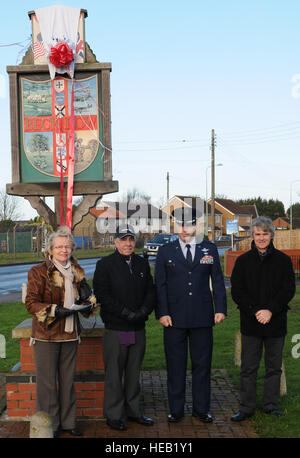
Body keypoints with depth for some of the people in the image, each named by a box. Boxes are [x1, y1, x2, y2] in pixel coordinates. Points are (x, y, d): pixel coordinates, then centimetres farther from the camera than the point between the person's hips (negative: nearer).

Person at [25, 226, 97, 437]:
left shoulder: (76, 272, 11)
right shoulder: (39, 272, -6)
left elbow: (85, 298, 21)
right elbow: (31, 303, -10)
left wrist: (88, 303, -2)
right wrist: (55, 311, -22)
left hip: (70, 333, 5)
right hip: (46, 335, -5)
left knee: (68, 380, 12)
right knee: (47, 382, 1)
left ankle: (68, 422, 24)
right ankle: (48, 425, 13)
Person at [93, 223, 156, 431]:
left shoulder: (142, 264, 11)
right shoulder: (105, 264, -4)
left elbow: (151, 291, 11)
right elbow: (102, 295, -11)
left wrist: (144, 310, -7)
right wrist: (125, 313, -16)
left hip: (138, 329, 5)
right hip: (115, 329, -4)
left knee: (134, 373, 14)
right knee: (114, 374, 2)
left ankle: (133, 411, 26)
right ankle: (114, 415, 14)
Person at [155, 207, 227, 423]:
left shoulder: (210, 249, 7)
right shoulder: (165, 252, 5)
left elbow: (218, 281, 7)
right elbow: (160, 285, 3)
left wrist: (220, 308, -2)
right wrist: (162, 313, -6)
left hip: (202, 317, 1)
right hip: (174, 318, 0)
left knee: (202, 364, 8)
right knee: (175, 365, 7)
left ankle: (201, 409, 21)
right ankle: (176, 409, 19)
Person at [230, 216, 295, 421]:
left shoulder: (283, 260, 4)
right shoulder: (243, 261, 5)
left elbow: (289, 290, -2)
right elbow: (237, 291, 0)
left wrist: (270, 311, -13)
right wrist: (255, 311, -12)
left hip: (276, 322, 0)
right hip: (250, 323, 0)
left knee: (274, 367, 9)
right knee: (249, 368, 3)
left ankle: (271, 405, 22)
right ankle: (247, 407, 13)